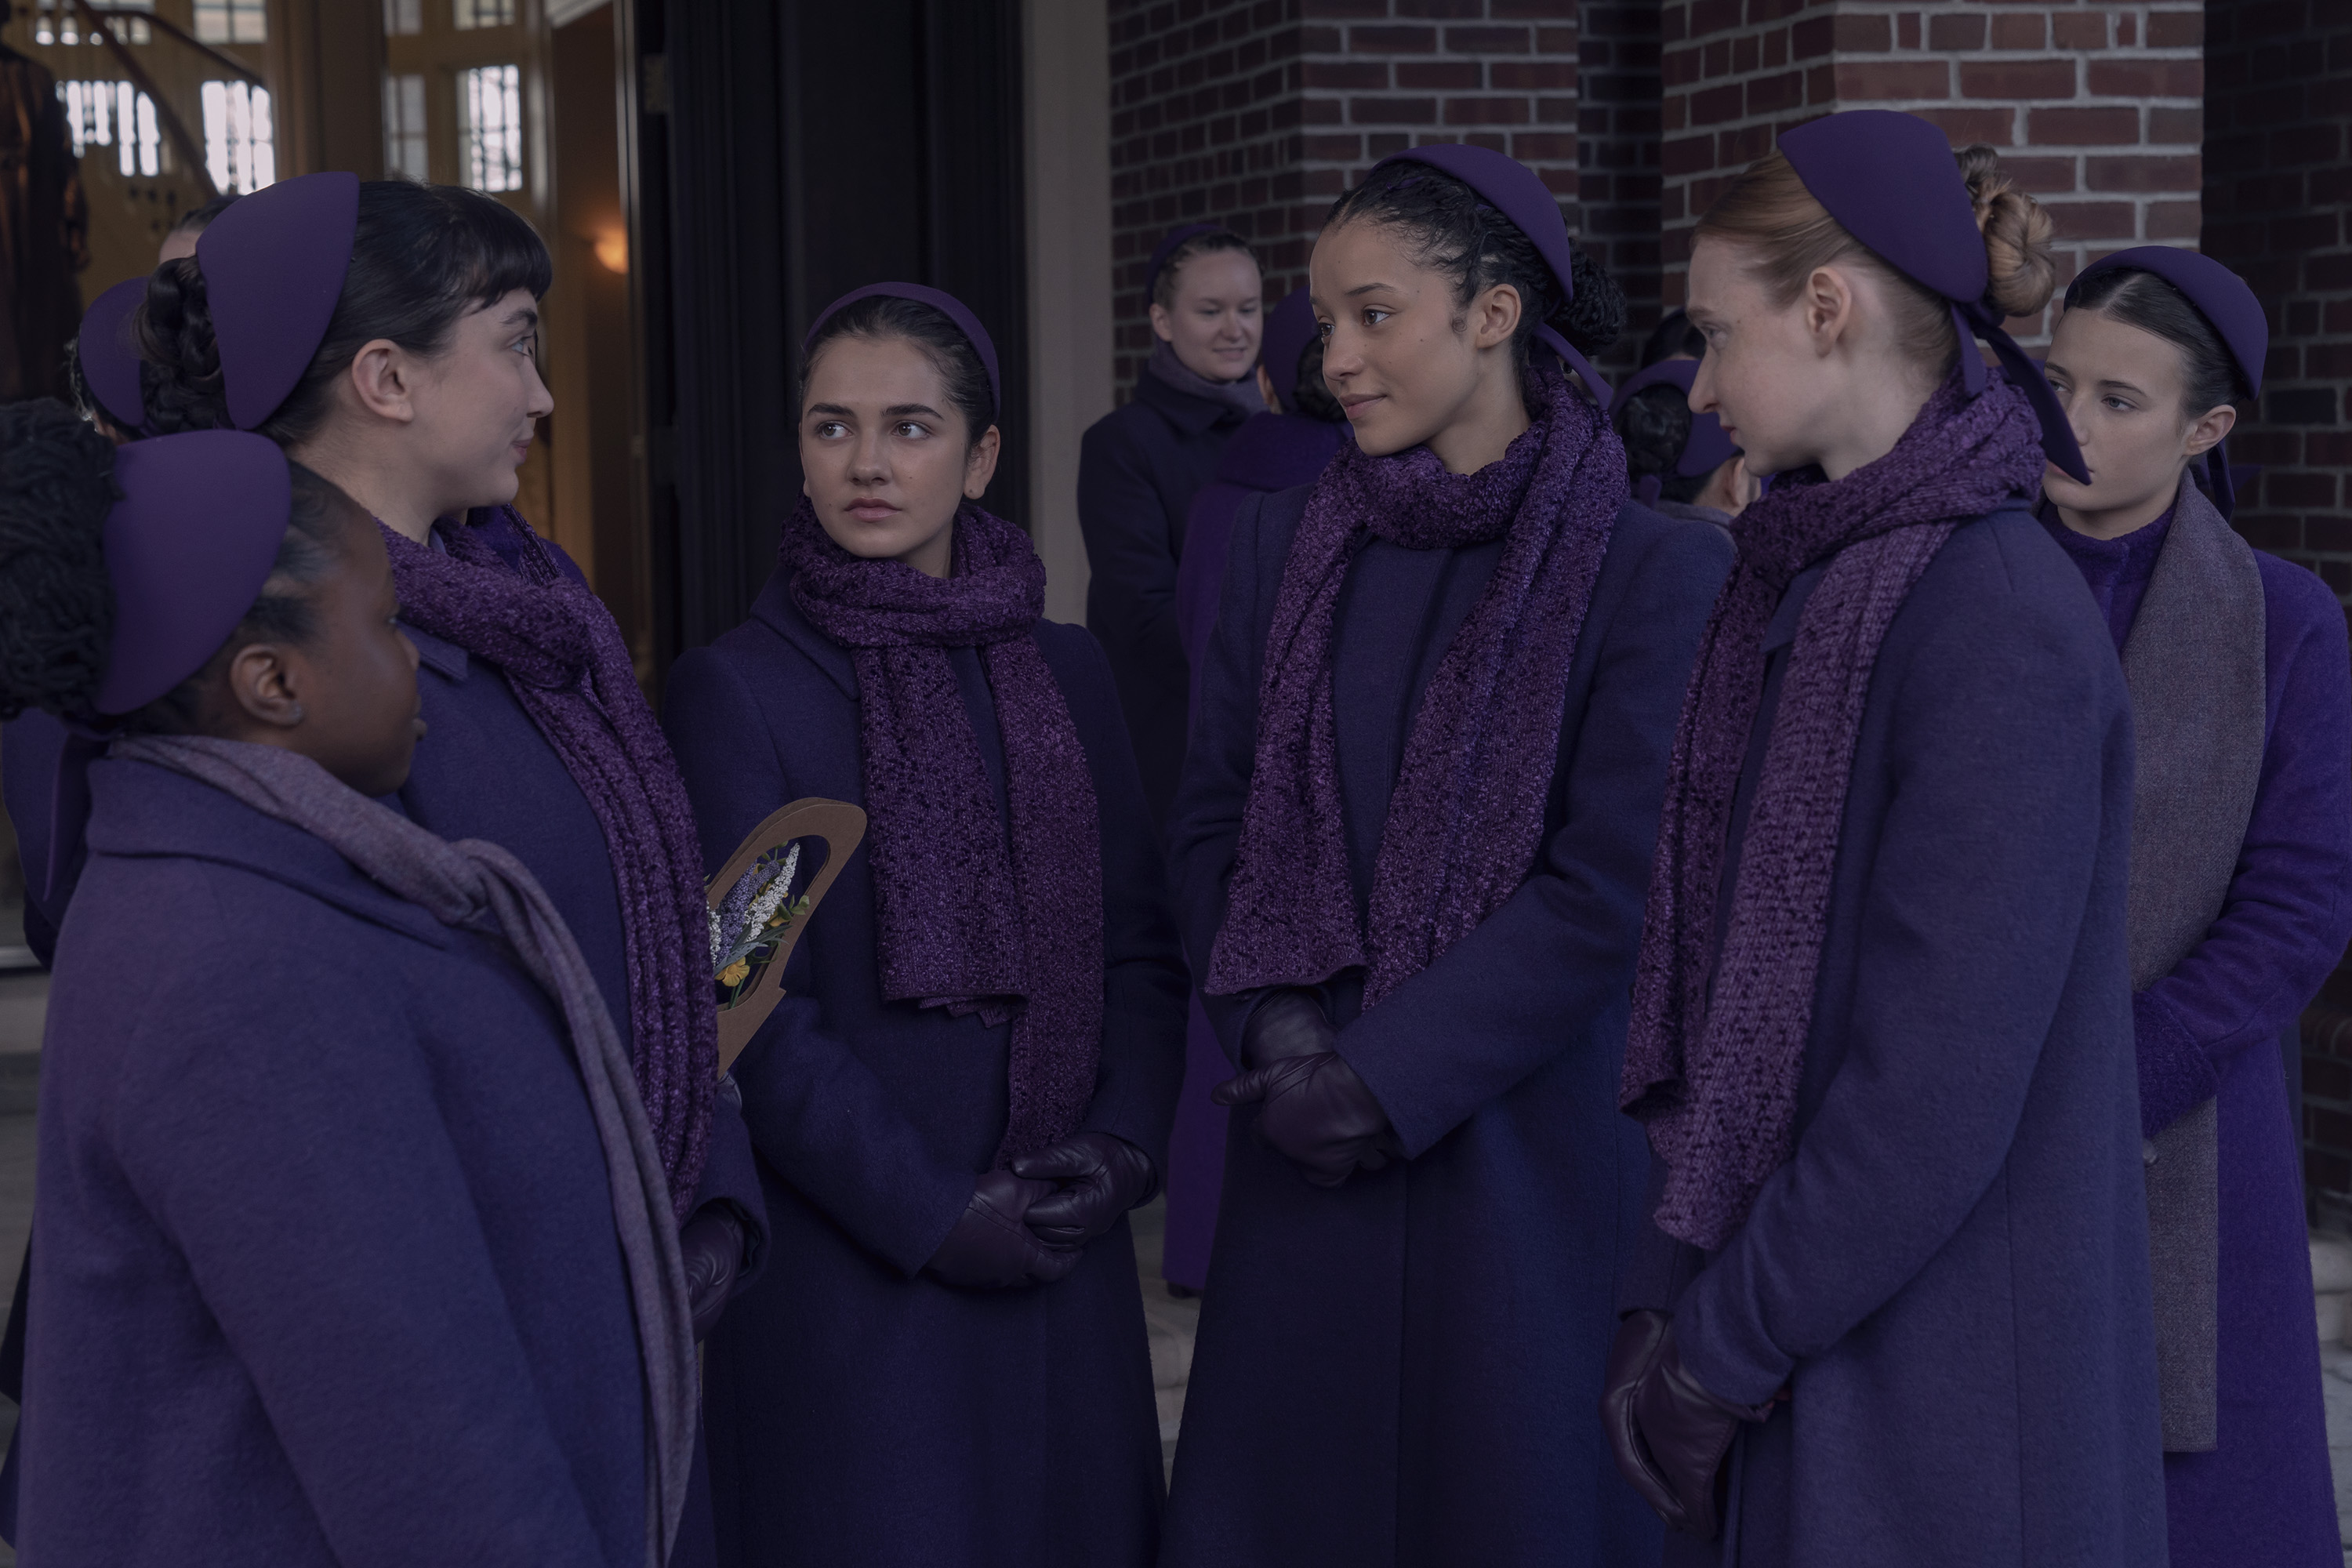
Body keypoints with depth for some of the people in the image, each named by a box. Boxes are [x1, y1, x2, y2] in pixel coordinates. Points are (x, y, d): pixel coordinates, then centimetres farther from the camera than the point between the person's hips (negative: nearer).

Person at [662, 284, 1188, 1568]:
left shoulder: (1065, 673, 8)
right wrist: (930, 1214, -13)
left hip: (1063, 1269, 4)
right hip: (848, 1275, -4)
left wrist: (1126, 1143, -7)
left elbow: (1141, 945, 10)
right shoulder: (733, 690, -6)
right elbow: (750, 1010, -9)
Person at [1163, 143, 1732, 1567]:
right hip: (1308, 1146, 4)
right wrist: (1270, 1020, -9)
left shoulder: (1656, 571, -7)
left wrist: (1390, 1074, -13)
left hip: (1528, 1150, -4)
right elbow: (1214, 820, 8)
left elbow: (1612, 884, -11)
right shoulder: (1285, 550, 8)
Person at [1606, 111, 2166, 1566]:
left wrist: (1720, 1349, -14)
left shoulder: (2002, 625, -19)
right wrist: (1674, 1293, 6)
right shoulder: (1809, 586, 8)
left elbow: (1942, 1085, -21)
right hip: (1794, 1327, 8)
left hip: (1938, 1377, -8)